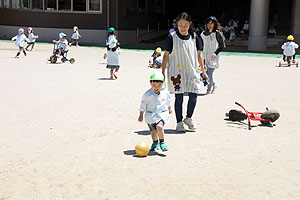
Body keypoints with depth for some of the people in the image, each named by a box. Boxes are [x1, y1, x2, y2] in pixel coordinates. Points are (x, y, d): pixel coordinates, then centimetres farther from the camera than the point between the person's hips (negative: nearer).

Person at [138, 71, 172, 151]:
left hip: (162, 113, -1)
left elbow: (168, 102, 15)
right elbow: (143, 105, 0)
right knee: (153, 130, 9)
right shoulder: (147, 94, -11)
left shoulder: (165, 92, -6)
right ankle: (155, 143, 35)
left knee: (159, 127, -23)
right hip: (151, 115, 1)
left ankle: (162, 142, -5)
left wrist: (169, 109, 30)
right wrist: (141, 115, 3)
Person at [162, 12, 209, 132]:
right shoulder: (172, 37, -5)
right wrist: (163, 72, -3)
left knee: (193, 96, -4)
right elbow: (166, 55, -1)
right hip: (176, 72, -2)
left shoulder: (194, 37, 4)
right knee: (178, 98, 2)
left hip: (192, 71, 3)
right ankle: (179, 122, 16)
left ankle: (188, 118, 20)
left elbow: (198, 55, 12)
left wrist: (203, 70, 14)